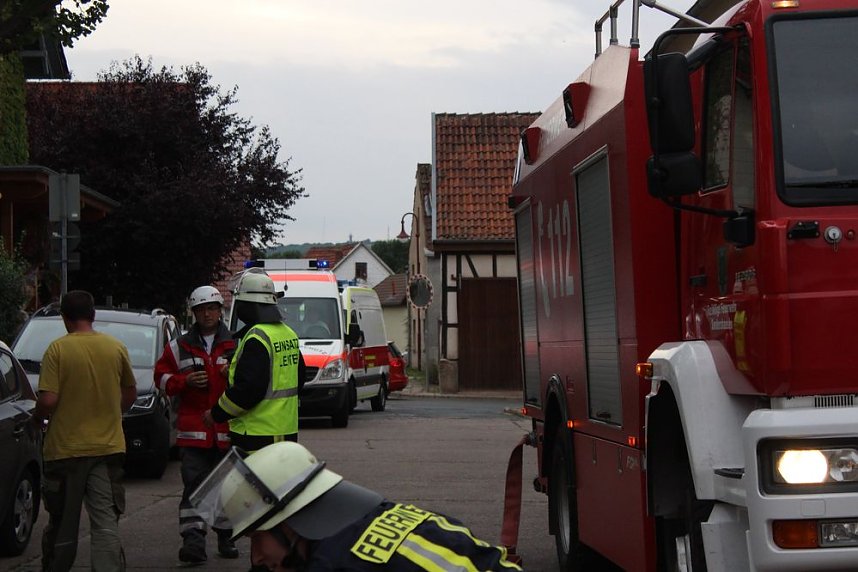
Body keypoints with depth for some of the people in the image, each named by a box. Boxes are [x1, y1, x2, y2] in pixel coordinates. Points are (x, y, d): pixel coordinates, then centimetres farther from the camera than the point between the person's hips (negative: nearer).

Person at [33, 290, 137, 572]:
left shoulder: (57, 349, -10)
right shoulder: (116, 348, 1)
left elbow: (48, 400, -16)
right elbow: (130, 394, 11)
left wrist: (37, 417, 5)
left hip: (66, 447, -2)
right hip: (108, 446, 2)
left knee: (62, 522, 12)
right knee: (106, 520, 0)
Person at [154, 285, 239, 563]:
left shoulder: (236, 345, 8)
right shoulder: (180, 347, 10)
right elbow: (162, 376, 11)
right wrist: (185, 381, -7)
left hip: (228, 429, 1)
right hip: (193, 430, 0)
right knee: (194, 483, -7)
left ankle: (226, 537, 20)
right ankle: (193, 539, -11)